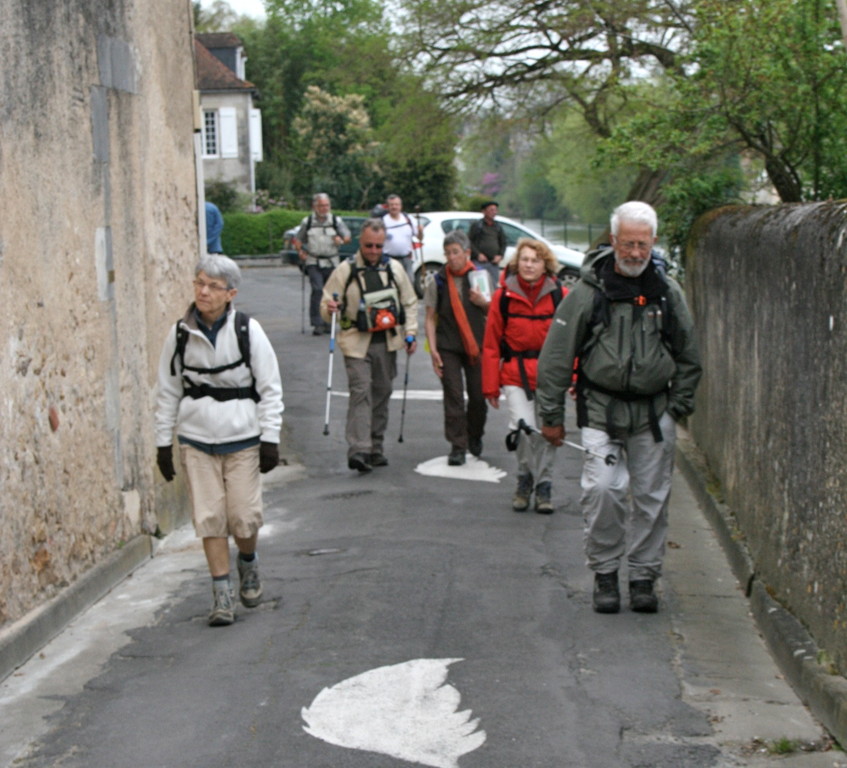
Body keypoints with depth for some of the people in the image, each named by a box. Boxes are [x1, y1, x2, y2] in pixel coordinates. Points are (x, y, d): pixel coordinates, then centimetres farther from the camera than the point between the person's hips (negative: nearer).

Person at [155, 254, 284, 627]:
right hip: (196, 440, 1)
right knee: (209, 518, -1)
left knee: (244, 516, -2)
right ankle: (222, 594, 8)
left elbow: (270, 389, -2)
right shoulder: (180, 334, -2)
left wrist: (270, 439, -5)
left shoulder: (247, 331, -7)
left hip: (242, 439, -1)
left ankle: (248, 563, 31)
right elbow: (168, 391, 7)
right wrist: (163, 442, 7)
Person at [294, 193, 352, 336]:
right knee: (317, 290, -17)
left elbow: (348, 236, 1)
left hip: (331, 263, 2)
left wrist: (341, 240, -22)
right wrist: (301, 251, -5)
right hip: (313, 262, -1)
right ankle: (317, 323, -15)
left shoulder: (336, 221, 7)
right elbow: (297, 240, 15)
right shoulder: (307, 222, 8)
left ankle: (327, 323, 18)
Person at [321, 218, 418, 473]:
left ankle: (376, 448, 20)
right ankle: (358, 450, -21)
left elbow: (410, 302, 16)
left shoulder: (394, 268, 7)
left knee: (382, 393, 10)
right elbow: (327, 304, 1)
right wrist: (330, 309, -23)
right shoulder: (345, 270, -3)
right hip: (357, 343, -4)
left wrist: (410, 333, 6)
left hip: (387, 343, 4)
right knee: (361, 392, -15)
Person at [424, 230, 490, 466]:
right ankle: (458, 447, 0)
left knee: (478, 396, 4)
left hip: (476, 346, 1)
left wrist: (483, 302, -7)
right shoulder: (438, 280, 2)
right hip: (448, 347, -1)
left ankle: (475, 437, 30)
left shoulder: (480, 276, 6)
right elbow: (431, 318, 2)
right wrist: (433, 349, -7)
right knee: (453, 397, -6)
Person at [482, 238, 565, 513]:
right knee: (524, 428, -15)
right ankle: (526, 477, 9)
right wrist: (490, 385, 3)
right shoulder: (504, 296, -1)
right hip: (515, 374, -1)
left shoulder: (560, 296, -2)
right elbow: (491, 344, 4)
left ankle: (543, 485, 22)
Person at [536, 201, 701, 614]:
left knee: (652, 497, 5)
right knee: (603, 491, -13)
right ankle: (605, 572, 4)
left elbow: (688, 357, 16)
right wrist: (552, 414, 0)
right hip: (601, 409, -2)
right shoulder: (588, 291, -3)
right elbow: (556, 356, 1)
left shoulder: (667, 292, 6)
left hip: (654, 413, 3)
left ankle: (644, 576, 18)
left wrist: (678, 406, 9)